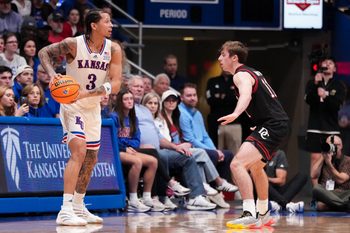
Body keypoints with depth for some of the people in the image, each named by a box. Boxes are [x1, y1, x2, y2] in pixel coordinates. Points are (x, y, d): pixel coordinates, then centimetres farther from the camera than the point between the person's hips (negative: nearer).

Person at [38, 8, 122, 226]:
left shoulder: (114, 49, -8)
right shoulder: (73, 44, -18)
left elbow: (116, 84, -15)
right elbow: (44, 52, -5)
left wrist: (86, 93, -28)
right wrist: (52, 74, -24)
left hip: (93, 108, 6)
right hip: (72, 105, -6)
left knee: (91, 159, 15)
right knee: (79, 152, -24)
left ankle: (78, 207, 33)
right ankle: (66, 210, -28)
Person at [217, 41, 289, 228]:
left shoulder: (241, 75, -12)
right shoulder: (252, 73, 19)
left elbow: (246, 95, -36)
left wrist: (236, 114, -54)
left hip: (272, 126, -11)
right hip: (278, 123, 11)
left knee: (237, 164, -24)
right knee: (256, 167, 32)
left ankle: (250, 214, -35)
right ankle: (263, 214, 47)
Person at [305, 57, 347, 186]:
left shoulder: (339, 86, 5)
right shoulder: (312, 83, 9)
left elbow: (337, 105, -8)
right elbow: (309, 100, -6)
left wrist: (326, 96, -26)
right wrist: (315, 84, -20)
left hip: (332, 128, 0)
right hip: (315, 127, 0)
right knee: (316, 158, -6)